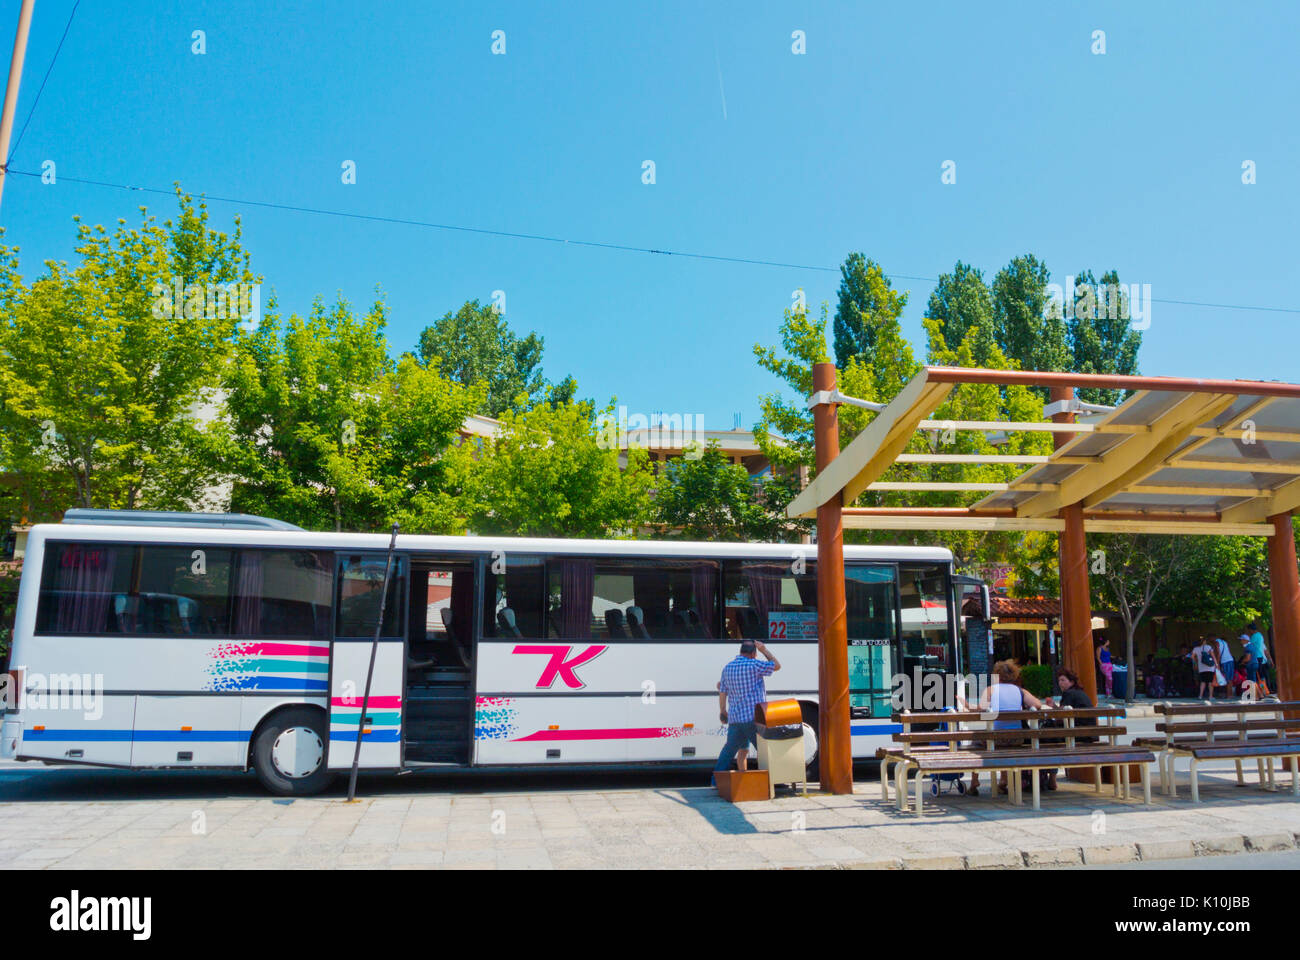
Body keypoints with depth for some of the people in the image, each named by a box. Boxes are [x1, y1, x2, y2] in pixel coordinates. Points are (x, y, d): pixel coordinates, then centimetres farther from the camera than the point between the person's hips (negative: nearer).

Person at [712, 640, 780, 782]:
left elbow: (722, 692, 14)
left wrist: (722, 711, 25)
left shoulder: (727, 668, 9)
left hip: (735, 718, 6)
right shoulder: (753, 665, -11)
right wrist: (765, 650, 6)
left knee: (729, 749, 14)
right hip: (754, 718, -6)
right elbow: (777, 666, -3)